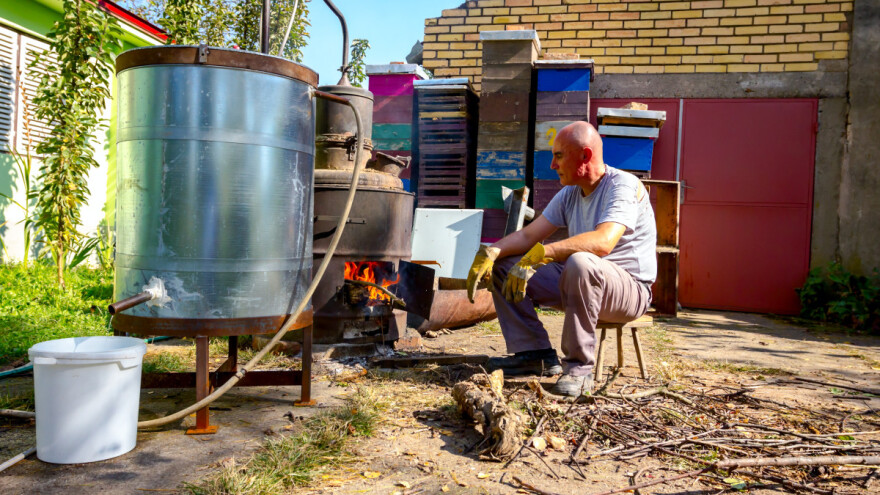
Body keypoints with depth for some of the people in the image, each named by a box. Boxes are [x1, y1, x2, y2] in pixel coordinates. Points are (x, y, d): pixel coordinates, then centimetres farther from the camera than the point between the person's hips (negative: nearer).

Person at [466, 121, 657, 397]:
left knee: (580, 263, -40)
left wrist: (540, 254, -40)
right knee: (502, 266, 0)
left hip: (630, 287, -8)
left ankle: (579, 366, -25)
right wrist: (490, 252, -13)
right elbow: (529, 234, 5)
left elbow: (603, 242, -34)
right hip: (582, 282, 8)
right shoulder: (569, 194, 9)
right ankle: (536, 355, -4)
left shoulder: (623, 185, -15)